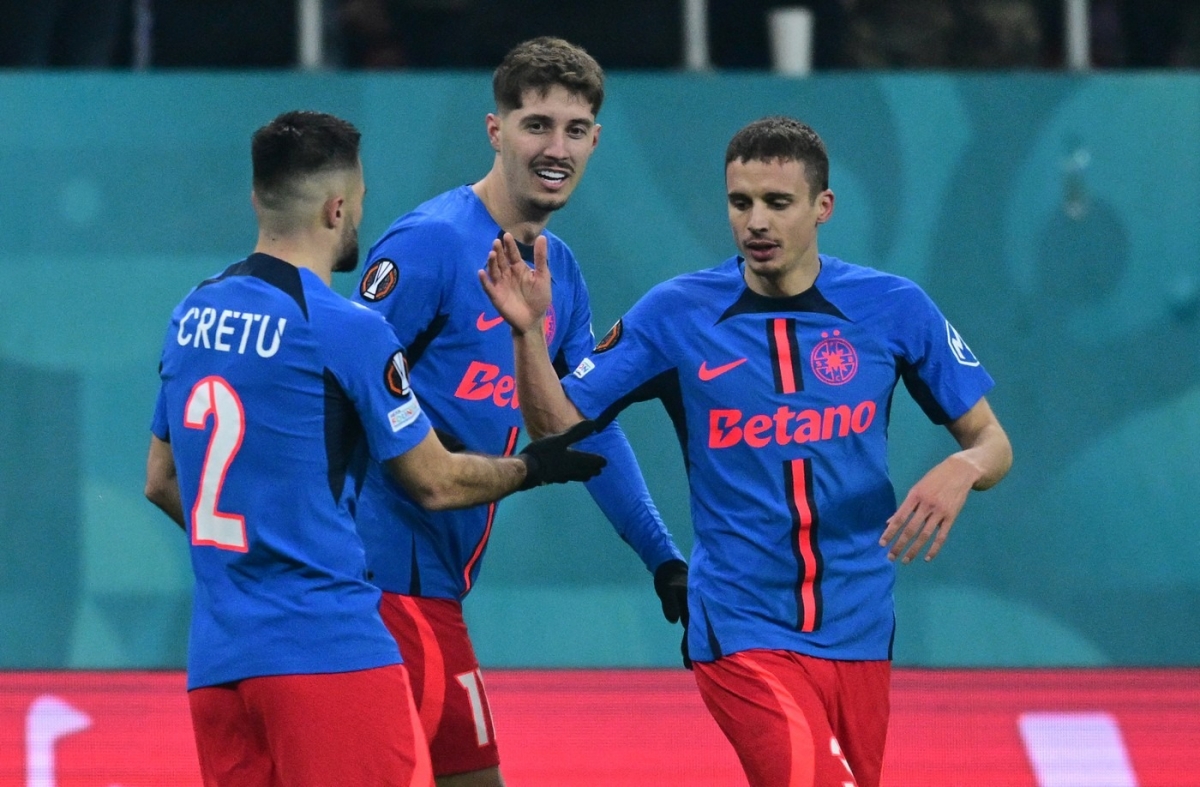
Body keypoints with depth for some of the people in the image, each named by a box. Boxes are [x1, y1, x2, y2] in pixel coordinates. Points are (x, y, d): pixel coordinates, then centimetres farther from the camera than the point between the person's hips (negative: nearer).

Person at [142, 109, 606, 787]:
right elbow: (434, 482, -1)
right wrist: (532, 468, 17)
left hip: (215, 656, 7)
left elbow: (162, 482, 20)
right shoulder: (347, 329, -10)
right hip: (327, 645, -7)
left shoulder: (192, 316, 10)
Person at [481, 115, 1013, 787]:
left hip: (859, 632, 3)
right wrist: (528, 330, -17)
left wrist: (961, 470, -18)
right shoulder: (676, 315, -2)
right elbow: (559, 429, -1)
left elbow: (992, 444, 5)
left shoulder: (894, 307, 0)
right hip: (744, 628, -3)